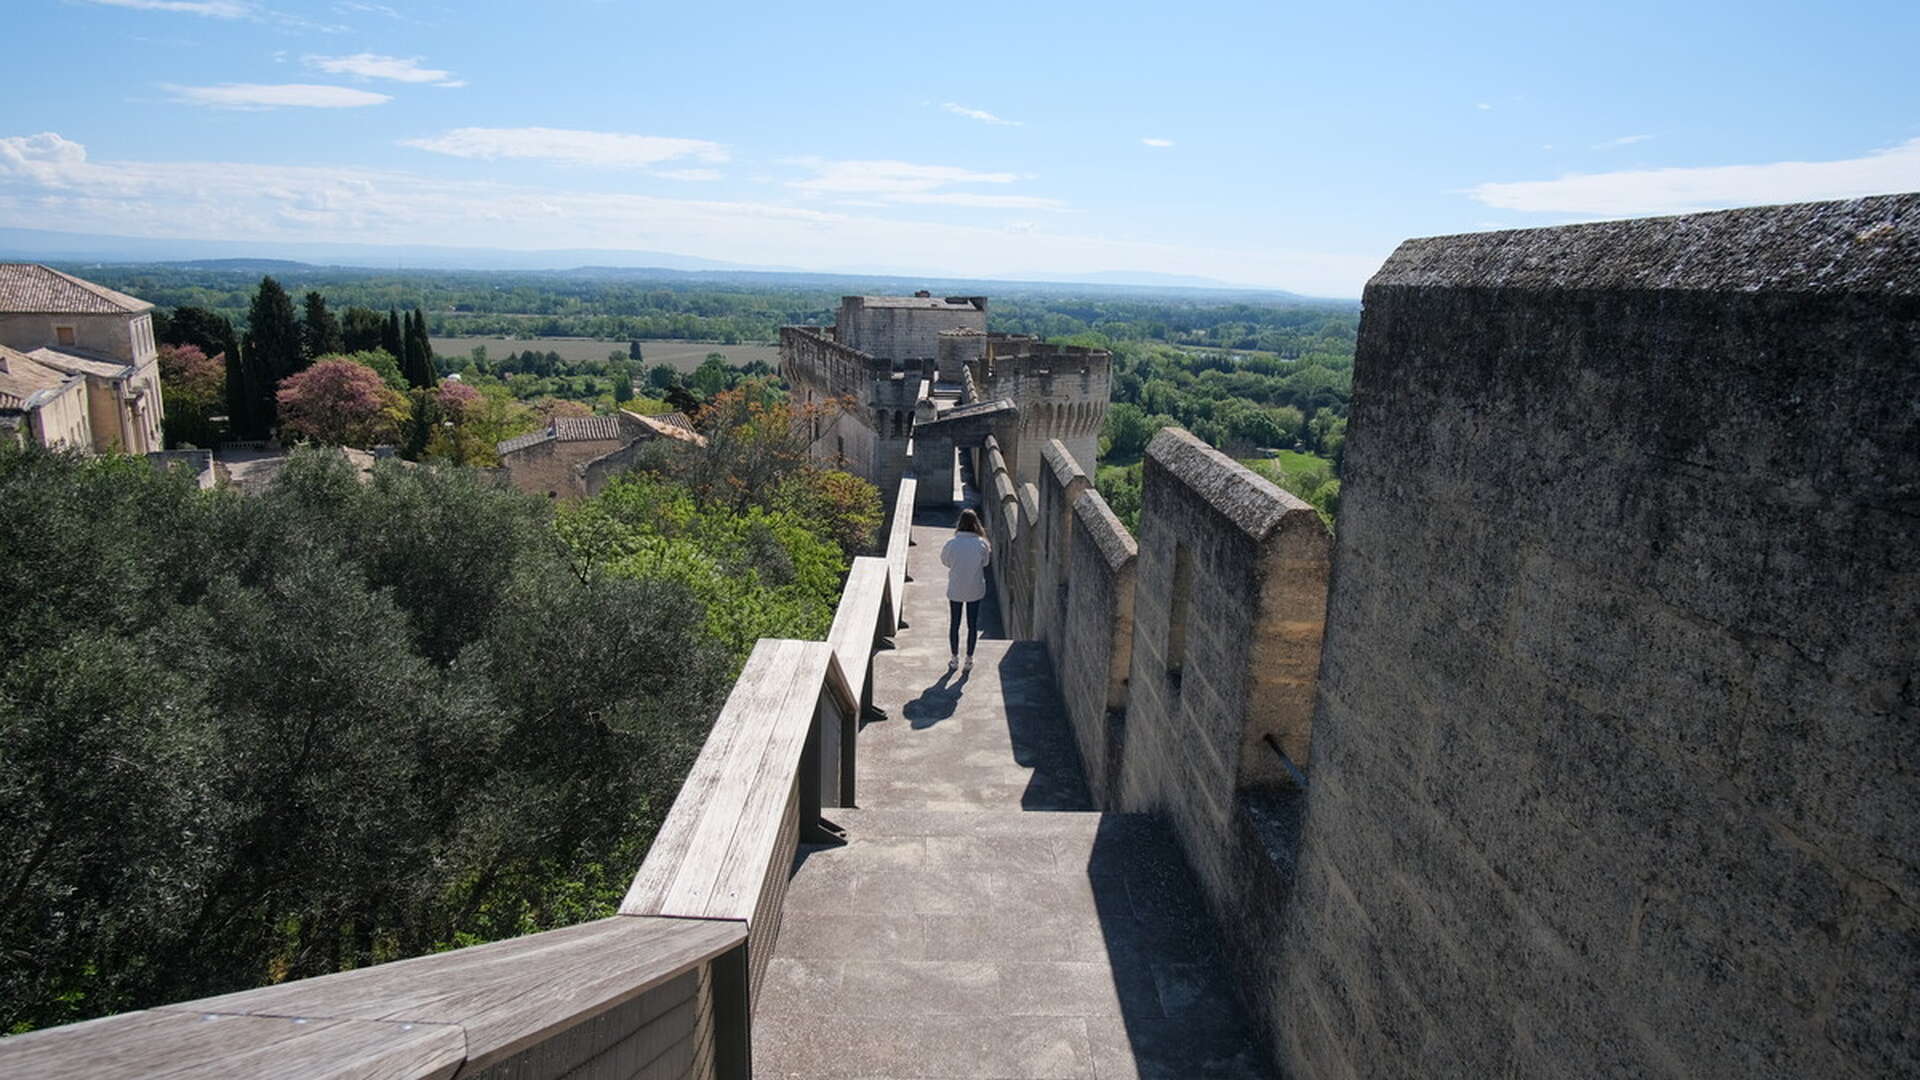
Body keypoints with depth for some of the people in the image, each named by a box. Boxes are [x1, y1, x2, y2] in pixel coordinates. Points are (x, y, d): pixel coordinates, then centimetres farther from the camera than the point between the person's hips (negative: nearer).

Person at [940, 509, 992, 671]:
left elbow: (945, 561, -1)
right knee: (973, 625, 15)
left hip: (955, 590, 0)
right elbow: (985, 562, 0)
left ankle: (954, 659, 26)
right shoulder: (982, 544, -15)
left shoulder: (952, 544, -17)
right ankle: (969, 659, 24)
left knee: (954, 624, 16)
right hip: (975, 590, 1)